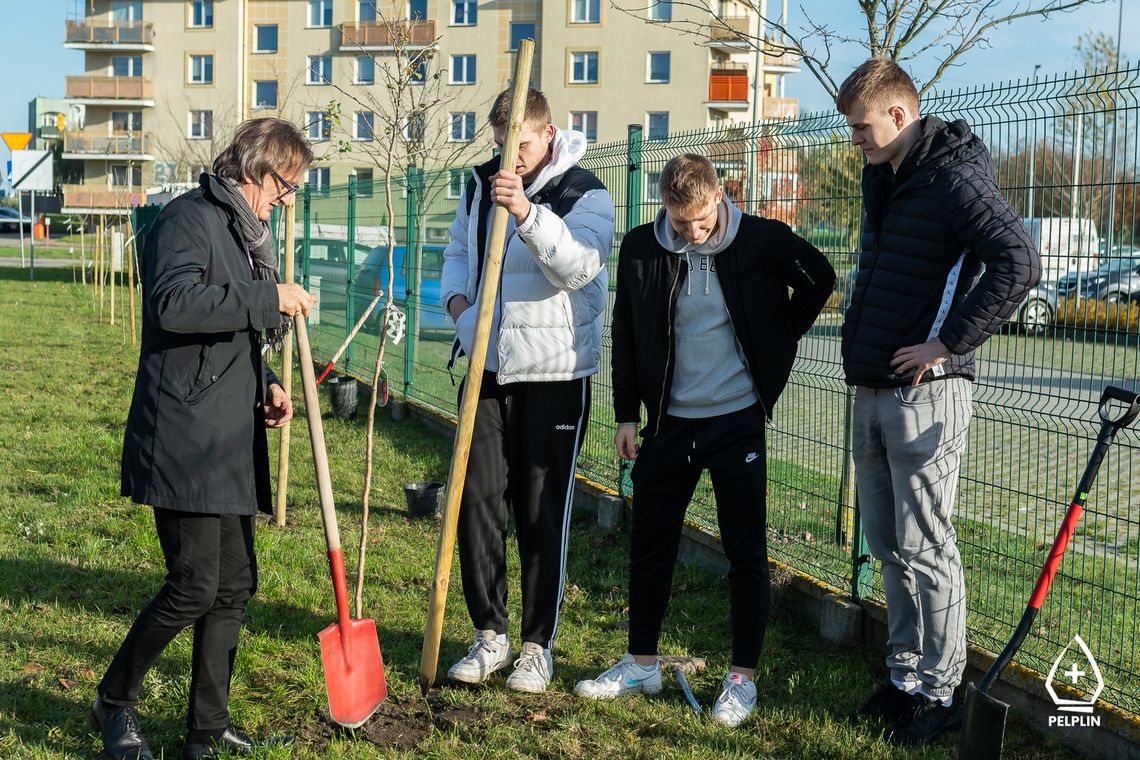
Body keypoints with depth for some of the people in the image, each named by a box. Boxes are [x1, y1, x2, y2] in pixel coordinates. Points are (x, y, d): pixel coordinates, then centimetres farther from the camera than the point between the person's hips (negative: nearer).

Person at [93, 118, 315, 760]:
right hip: (184, 439, -10)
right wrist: (270, 297, -23)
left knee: (235, 585, 10)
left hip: (231, 441, 10)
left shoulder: (246, 232, 21)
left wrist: (264, 383, 12)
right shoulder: (190, 218, -9)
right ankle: (115, 701, 14)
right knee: (195, 584, -9)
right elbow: (173, 303, -27)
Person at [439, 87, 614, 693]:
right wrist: (456, 295, 4)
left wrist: (528, 212, -35)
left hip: (554, 374, -5)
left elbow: (579, 266, -23)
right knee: (477, 499, 2)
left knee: (543, 513, 1)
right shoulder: (481, 186, 11)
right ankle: (490, 634, 16)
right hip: (486, 369, 5)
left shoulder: (586, 194, -6)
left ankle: (538, 644, 14)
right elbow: (458, 250, 25)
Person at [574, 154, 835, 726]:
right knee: (649, 544, 9)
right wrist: (627, 414, 3)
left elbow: (819, 279, 9)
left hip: (738, 418, -3)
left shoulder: (762, 240, -9)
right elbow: (625, 335, 6)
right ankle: (642, 665, 24)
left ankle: (743, 677, 13)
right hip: (669, 420, 3)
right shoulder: (641, 248, -3)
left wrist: (779, 345, 4)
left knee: (746, 550, 2)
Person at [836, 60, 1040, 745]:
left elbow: (1020, 263, -27)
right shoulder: (880, 176, 14)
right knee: (889, 547, 14)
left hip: (924, 393, -9)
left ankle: (940, 692, 11)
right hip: (872, 392, 9)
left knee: (925, 549, -1)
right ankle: (905, 677, 26)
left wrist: (949, 343, -22)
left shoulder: (954, 175, -14)